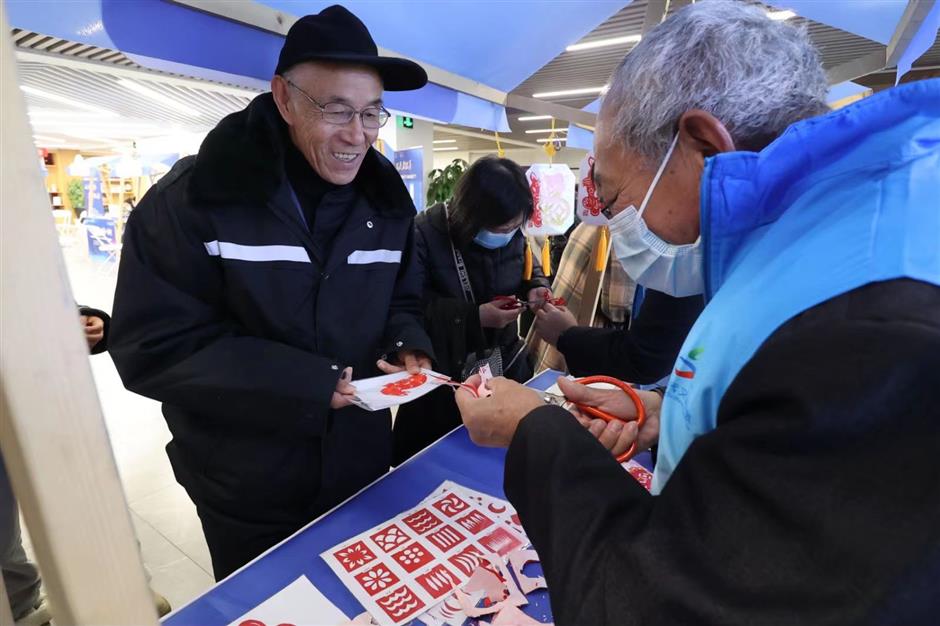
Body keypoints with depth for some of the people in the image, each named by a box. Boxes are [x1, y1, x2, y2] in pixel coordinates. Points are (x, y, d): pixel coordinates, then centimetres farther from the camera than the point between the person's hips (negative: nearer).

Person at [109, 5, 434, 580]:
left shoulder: (386, 200, -2)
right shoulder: (193, 199, -16)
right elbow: (154, 347, -19)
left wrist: (406, 348, -15)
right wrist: (307, 384, -26)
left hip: (360, 469, 4)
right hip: (246, 490, -3)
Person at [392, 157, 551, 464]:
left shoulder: (512, 233, -4)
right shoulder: (424, 233, -20)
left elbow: (528, 267, 14)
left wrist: (536, 287, -10)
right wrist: (474, 317, -28)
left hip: (505, 362, 5)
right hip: (442, 375, -4)